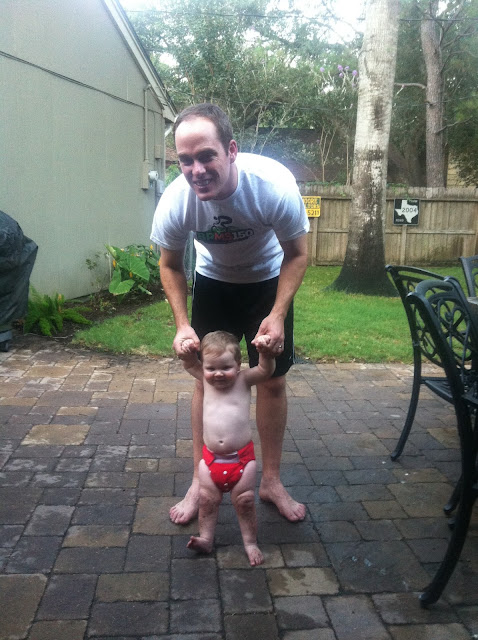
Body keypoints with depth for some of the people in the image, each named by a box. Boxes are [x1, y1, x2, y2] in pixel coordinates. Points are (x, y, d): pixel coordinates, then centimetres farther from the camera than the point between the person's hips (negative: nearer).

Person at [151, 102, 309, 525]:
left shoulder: (275, 185, -34)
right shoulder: (174, 203, -29)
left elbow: (297, 255, -18)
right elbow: (171, 266, -9)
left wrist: (277, 314, -29)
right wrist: (182, 324, -21)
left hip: (268, 282, 0)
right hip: (213, 281, 1)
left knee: (273, 380, 3)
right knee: (207, 379, 2)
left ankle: (271, 480, 22)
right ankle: (200, 482, 18)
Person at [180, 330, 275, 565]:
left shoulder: (243, 380, -7)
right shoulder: (206, 379, 1)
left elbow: (266, 370, -17)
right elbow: (189, 365, 5)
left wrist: (264, 351, -38)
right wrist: (187, 351, -18)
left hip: (241, 458, -2)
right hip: (210, 458, 3)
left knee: (244, 501, 8)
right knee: (207, 500, 11)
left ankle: (250, 542, 25)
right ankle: (205, 538, 28)